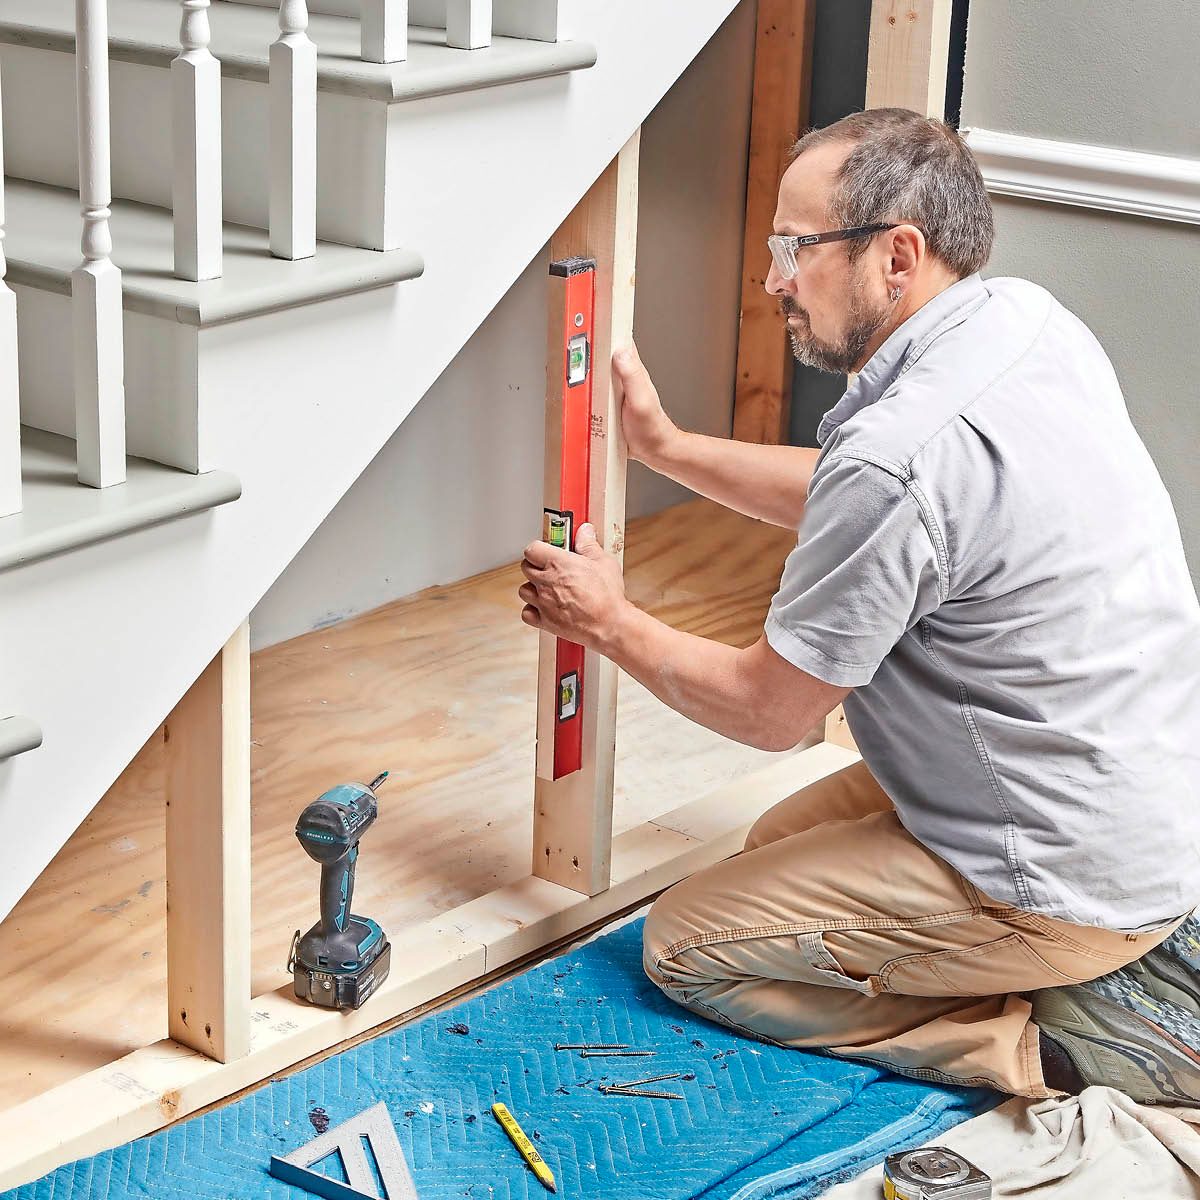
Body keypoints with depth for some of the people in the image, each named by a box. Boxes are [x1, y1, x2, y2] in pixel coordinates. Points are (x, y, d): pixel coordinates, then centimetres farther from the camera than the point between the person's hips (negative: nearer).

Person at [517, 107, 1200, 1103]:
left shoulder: (901, 453, -29)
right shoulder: (1029, 320, -1)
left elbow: (769, 710, -15)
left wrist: (610, 624, 0)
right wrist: (666, 447, 17)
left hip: (1066, 884, -9)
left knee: (685, 945, 3)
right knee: (779, 841, 27)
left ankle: (1040, 1048, -5)